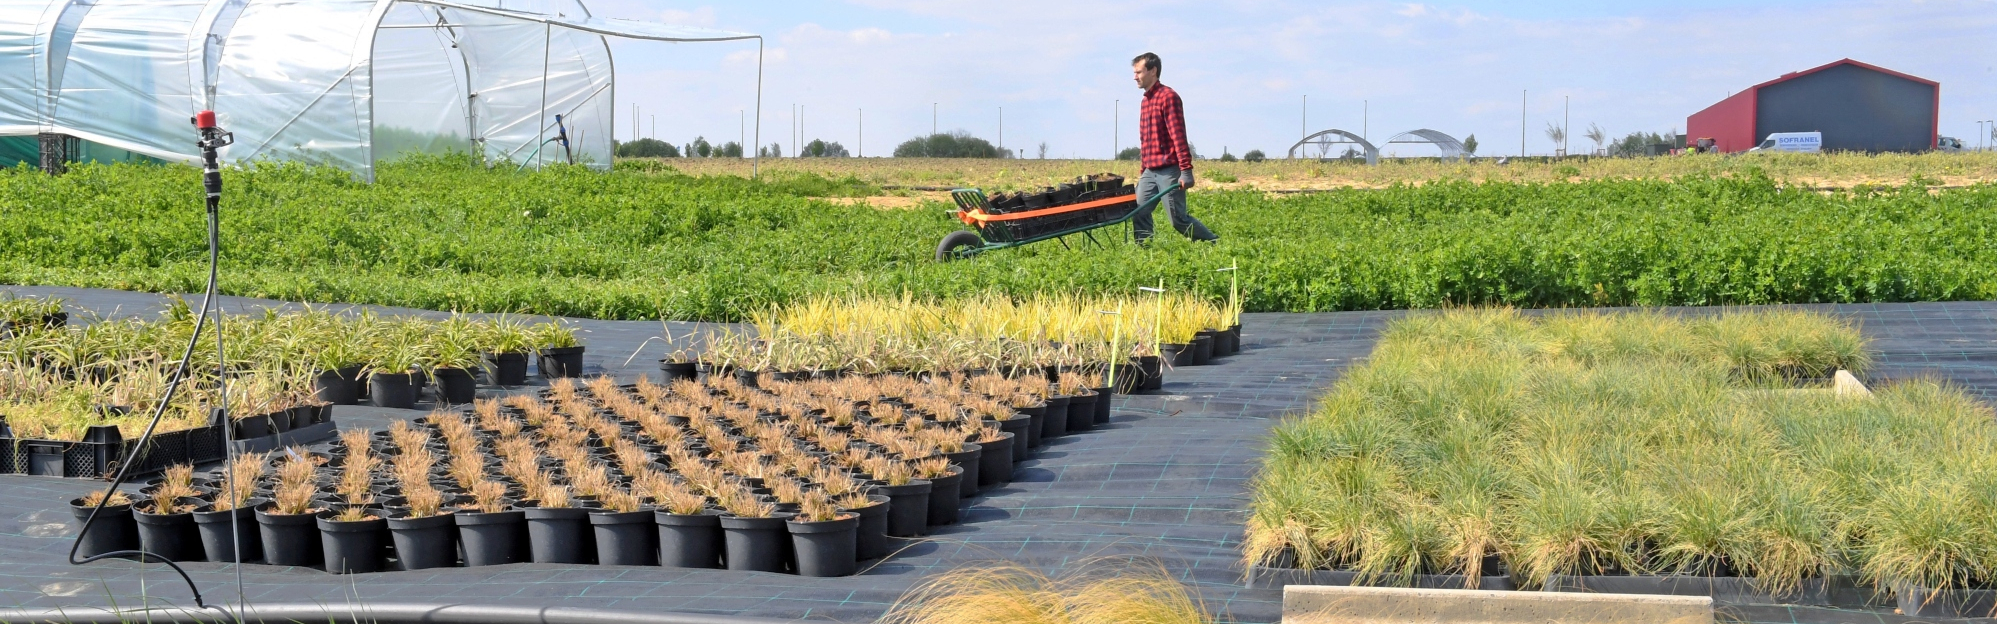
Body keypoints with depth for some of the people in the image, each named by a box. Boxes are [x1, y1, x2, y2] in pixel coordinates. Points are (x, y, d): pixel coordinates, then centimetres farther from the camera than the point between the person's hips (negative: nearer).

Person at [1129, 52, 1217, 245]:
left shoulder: (1168, 97, -9)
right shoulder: (1146, 100, 17)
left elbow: (1179, 135, -17)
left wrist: (1186, 170, -23)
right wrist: (1143, 169, 22)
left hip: (1169, 171, -8)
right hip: (1150, 172, 8)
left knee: (1179, 219, -6)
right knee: (1139, 214, -1)